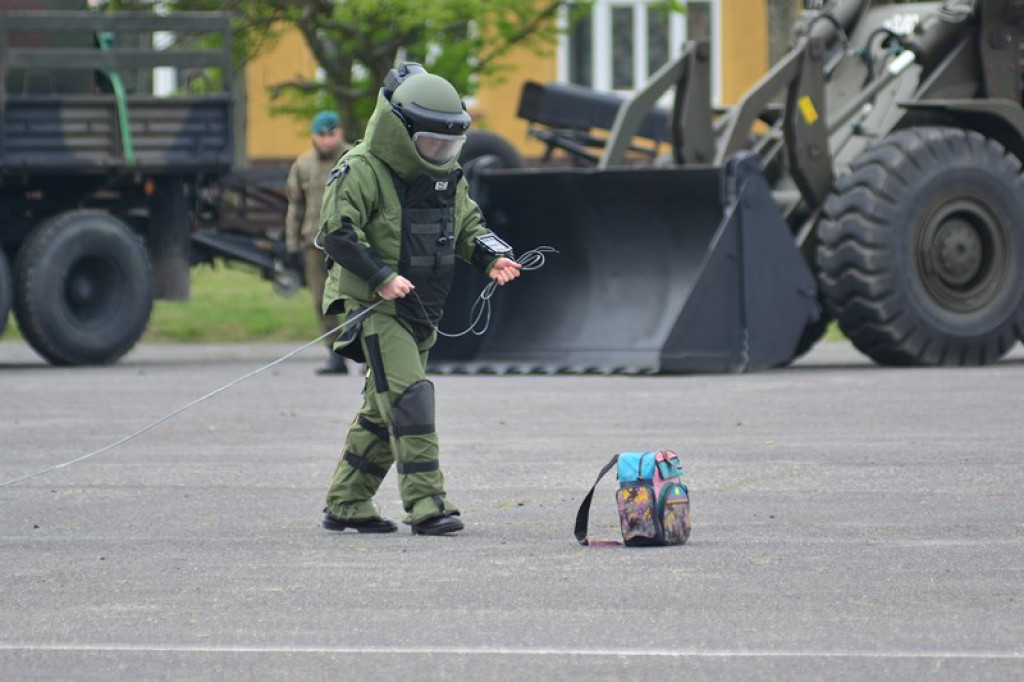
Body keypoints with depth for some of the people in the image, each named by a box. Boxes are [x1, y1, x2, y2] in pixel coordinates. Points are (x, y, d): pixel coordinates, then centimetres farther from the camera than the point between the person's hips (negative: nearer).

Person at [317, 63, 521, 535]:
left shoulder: (447, 176, 11)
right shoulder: (362, 171, -13)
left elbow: (468, 225, 21)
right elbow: (338, 234, -17)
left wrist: (492, 258, 1)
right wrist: (381, 276, -24)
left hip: (420, 311, 8)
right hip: (376, 307, -8)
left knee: (383, 410, 11)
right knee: (409, 397, -17)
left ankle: (346, 505, 20)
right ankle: (426, 505, -20)